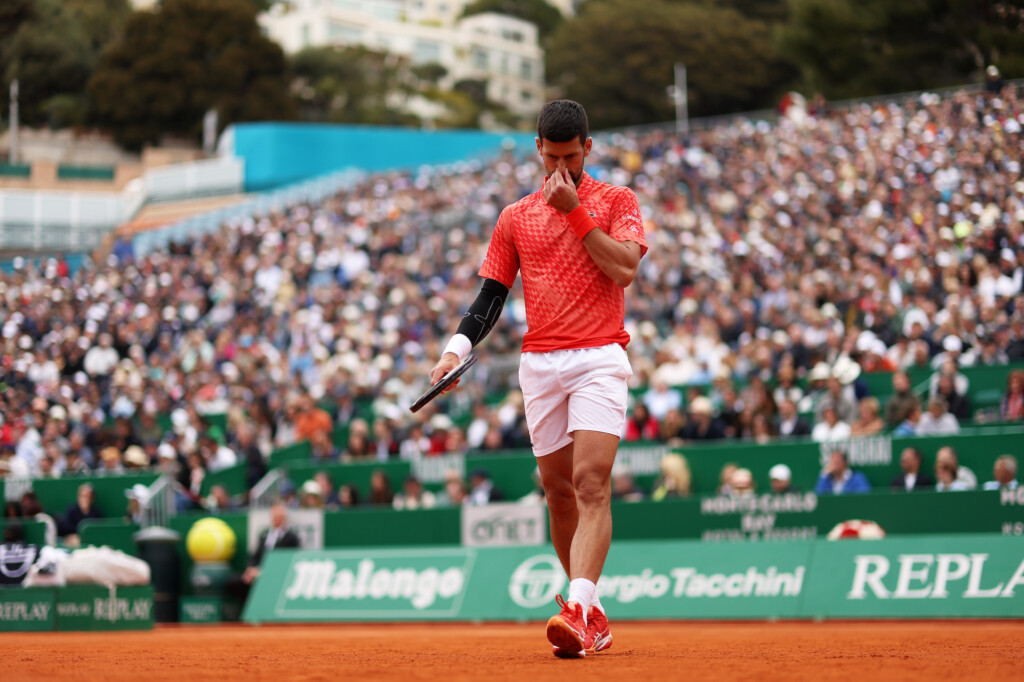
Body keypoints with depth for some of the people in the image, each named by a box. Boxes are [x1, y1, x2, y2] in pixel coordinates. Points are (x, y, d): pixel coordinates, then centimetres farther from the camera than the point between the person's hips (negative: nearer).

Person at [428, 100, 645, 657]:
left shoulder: (616, 201, 7)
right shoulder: (515, 218, 15)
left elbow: (624, 267, -9)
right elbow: (491, 296, 13)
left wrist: (575, 211, -9)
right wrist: (457, 349, -3)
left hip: (599, 359, -4)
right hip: (540, 363, 4)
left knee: (591, 483, -18)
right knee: (558, 490, 7)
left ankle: (579, 610, -29)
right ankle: (592, 614, 19)